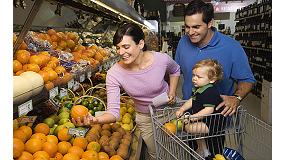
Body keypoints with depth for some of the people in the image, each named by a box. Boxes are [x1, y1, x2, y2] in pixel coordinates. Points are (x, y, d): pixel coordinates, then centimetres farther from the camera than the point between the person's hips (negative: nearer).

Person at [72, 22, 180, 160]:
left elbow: (175, 70, 0)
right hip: (145, 118, 0)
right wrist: (96, 120, -50)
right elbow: (114, 111, -30)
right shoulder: (114, 73, -28)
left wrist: (172, 92, -11)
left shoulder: (162, 59, -26)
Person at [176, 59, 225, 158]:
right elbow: (192, 101, 17)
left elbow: (209, 110, -31)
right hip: (199, 118, 11)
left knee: (190, 128, -24)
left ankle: (203, 151, -2)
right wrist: (182, 109, 2)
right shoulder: (198, 88, 7)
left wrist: (192, 117, -32)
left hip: (212, 123, -11)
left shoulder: (211, 92, -23)